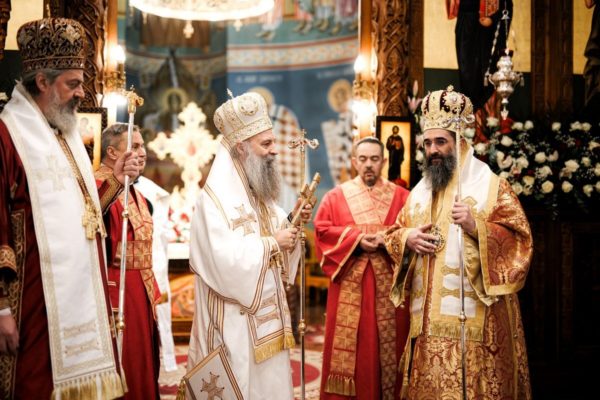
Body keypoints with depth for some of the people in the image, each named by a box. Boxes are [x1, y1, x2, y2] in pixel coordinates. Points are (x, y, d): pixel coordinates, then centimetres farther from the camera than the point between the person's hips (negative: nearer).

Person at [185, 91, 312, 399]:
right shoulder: (215, 197, -17)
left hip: (267, 315, 8)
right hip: (236, 321, -8)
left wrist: (294, 223, -1)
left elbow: (275, 234, 17)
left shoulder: (259, 194, 11)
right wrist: (272, 244, -18)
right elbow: (224, 259, -27)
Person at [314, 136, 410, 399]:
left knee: (389, 343, 3)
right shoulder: (336, 196, 9)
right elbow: (322, 230, -1)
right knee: (349, 343, 2)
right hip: (350, 284, 0)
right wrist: (356, 239, -13)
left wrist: (389, 238, -16)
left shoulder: (401, 196, 8)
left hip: (389, 283, 0)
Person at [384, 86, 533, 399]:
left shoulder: (492, 185, -1)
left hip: (473, 314, -5)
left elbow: (520, 240, -7)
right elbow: (394, 235, 20)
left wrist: (476, 226, -22)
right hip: (427, 315, 5)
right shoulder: (419, 191, 16)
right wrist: (407, 238, -3)